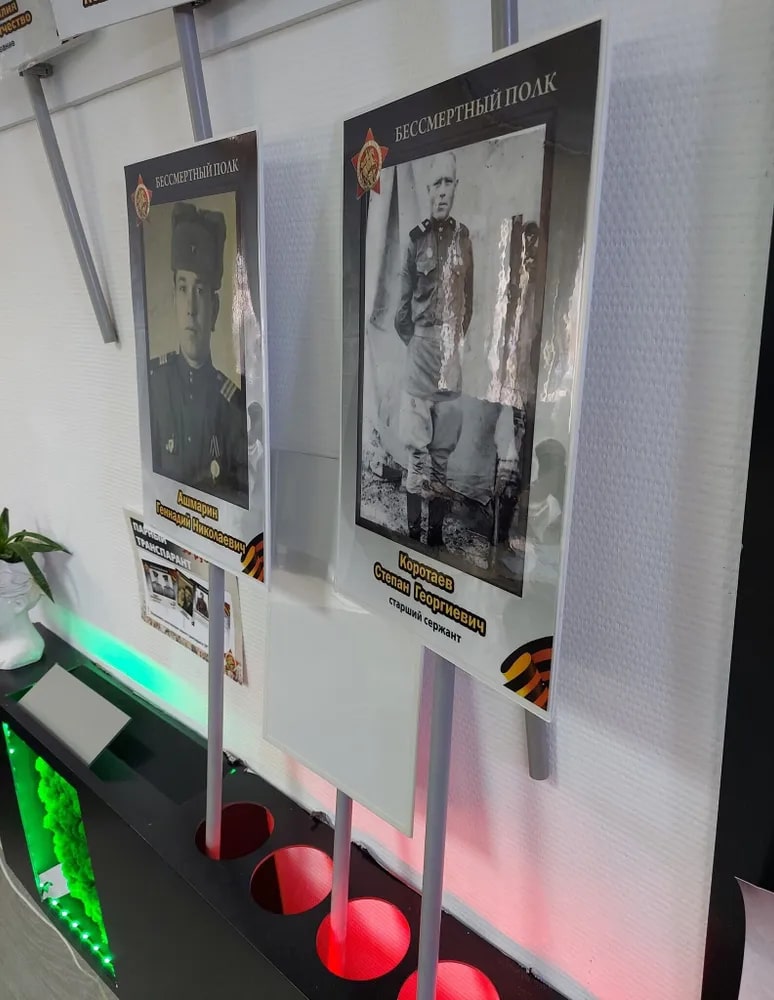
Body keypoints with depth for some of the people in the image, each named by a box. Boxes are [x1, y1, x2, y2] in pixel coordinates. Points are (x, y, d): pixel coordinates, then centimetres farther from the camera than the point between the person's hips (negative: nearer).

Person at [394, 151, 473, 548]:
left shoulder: (463, 237, 10)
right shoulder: (416, 239, 0)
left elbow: (469, 299, 13)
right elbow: (402, 309, 2)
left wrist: (456, 341, 8)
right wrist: (417, 345, -1)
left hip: (452, 355, 3)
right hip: (420, 354, -3)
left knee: (443, 454, 7)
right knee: (418, 453, -2)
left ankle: (436, 533, 17)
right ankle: (413, 533, 7)